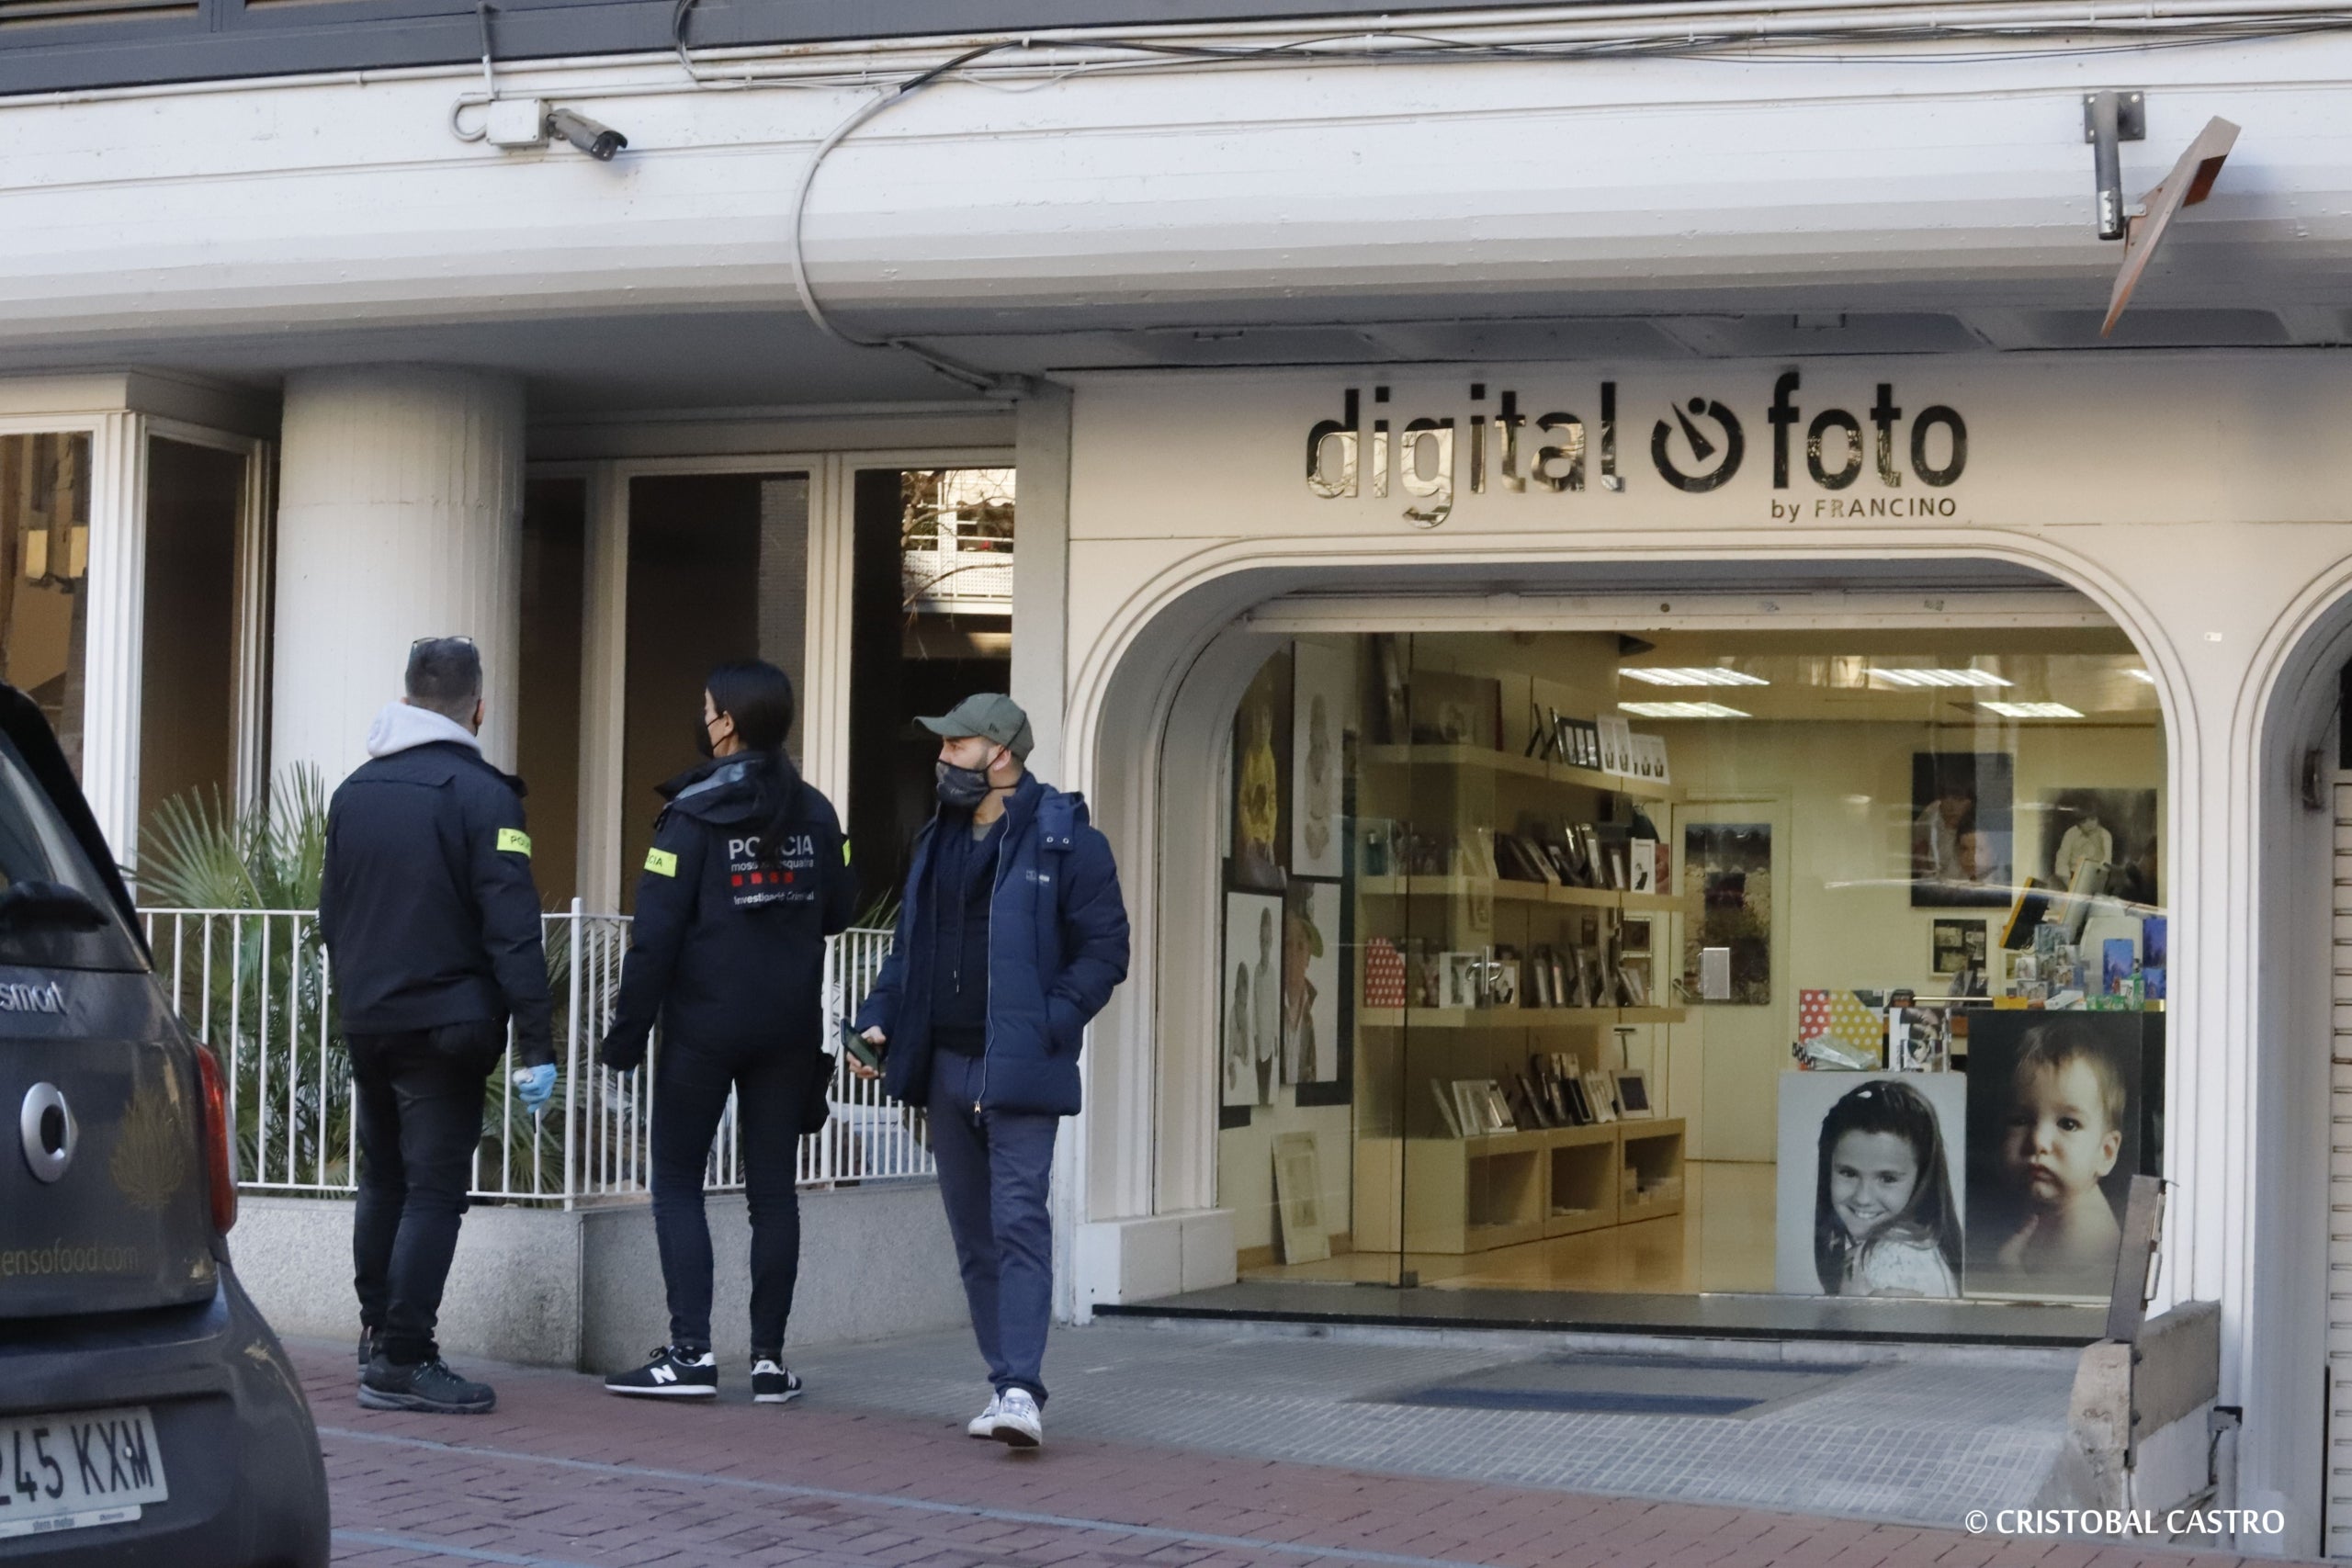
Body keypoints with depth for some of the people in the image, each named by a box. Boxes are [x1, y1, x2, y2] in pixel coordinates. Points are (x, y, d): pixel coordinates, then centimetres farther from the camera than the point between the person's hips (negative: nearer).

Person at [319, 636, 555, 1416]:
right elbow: (512, 927, -16)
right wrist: (534, 1043, -17)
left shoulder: (353, 791, 10)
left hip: (367, 1022, 6)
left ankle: (377, 1336, 24)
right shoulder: (481, 794, -11)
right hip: (446, 1023, -6)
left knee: (382, 1183, 18)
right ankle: (402, 1360, -8)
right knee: (433, 1191, -4)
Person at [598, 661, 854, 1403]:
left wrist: (627, 1029, -7)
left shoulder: (694, 814, -10)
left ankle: (690, 1352, -4)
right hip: (790, 1028, 4)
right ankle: (769, 1357, 7)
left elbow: (656, 933, -12)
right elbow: (836, 911, 13)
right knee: (773, 1187, 7)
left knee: (677, 1182, 4)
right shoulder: (814, 814, 4)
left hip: (704, 1027, -4)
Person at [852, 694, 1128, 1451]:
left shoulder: (1064, 841, -7)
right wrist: (879, 1017, 7)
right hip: (945, 1065, 7)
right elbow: (910, 945, 22)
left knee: (1019, 1222, -14)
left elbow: (1104, 949, -9)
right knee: (973, 1234, 10)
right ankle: (1005, 1384, 18)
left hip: (1017, 1069, -7)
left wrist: (1051, 1024, -19)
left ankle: (1021, 1389, -18)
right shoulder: (940, 838, 15)